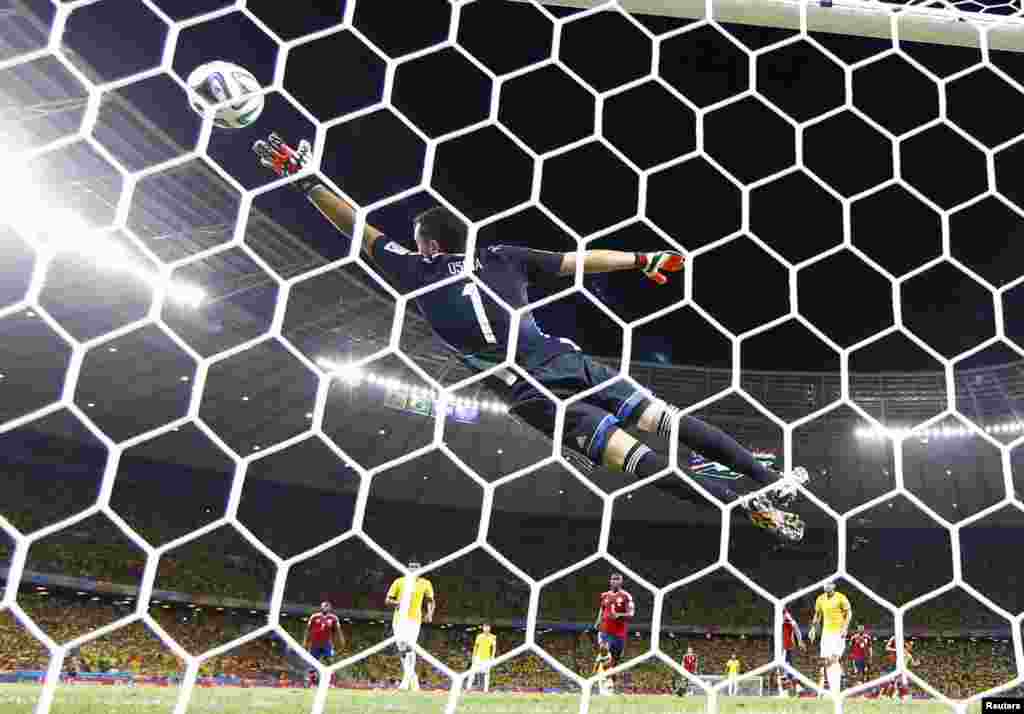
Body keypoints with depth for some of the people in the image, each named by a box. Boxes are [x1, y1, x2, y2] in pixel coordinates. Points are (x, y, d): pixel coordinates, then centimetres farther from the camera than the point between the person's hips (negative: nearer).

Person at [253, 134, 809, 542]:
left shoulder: (418, 272, 9)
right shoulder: (502, 257, 17)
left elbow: (359, 230, 17)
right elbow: (581, 261, 20)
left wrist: (305, 179, 25)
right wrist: (644, 261, 31)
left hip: (532, 395, -4)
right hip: (569, 363, 4)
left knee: (634, 455, -6)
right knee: (666, 419, 7)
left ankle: (746, 505, -12)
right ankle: (768, 480, 3)